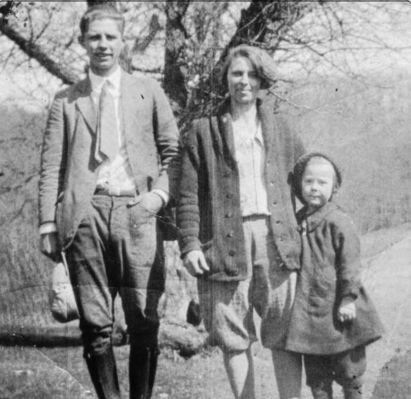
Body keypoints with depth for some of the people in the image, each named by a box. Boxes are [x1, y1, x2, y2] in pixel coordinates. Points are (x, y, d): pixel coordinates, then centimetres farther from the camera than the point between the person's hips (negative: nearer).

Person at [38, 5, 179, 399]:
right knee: (95, 324, 1)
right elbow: (51, 165, 8)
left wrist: (161, 192, -4)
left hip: (136, 212, 0)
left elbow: (172, 150, 13)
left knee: (144, 322, -3)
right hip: (85, 214, 0)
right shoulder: (66, 100, 13)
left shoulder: (148, 92, 15)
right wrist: (48, 223, -1)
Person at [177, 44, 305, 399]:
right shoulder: (203, 132, 9)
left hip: (277, 239, 1)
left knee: (285, 336, -1)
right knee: (234, 339, 2)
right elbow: (189, 195, 3)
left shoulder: (280, 129, 17)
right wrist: (190, 244, -7)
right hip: (225, 241, -1)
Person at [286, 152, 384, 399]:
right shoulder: (298, 221, 6)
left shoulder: (338, 222, -13)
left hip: (337, 309, -5)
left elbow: (350, 264, -13)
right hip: (308, 309, 6)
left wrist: (349, 299, -16)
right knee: (315, 370, 12)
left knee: (348, 365, 7)